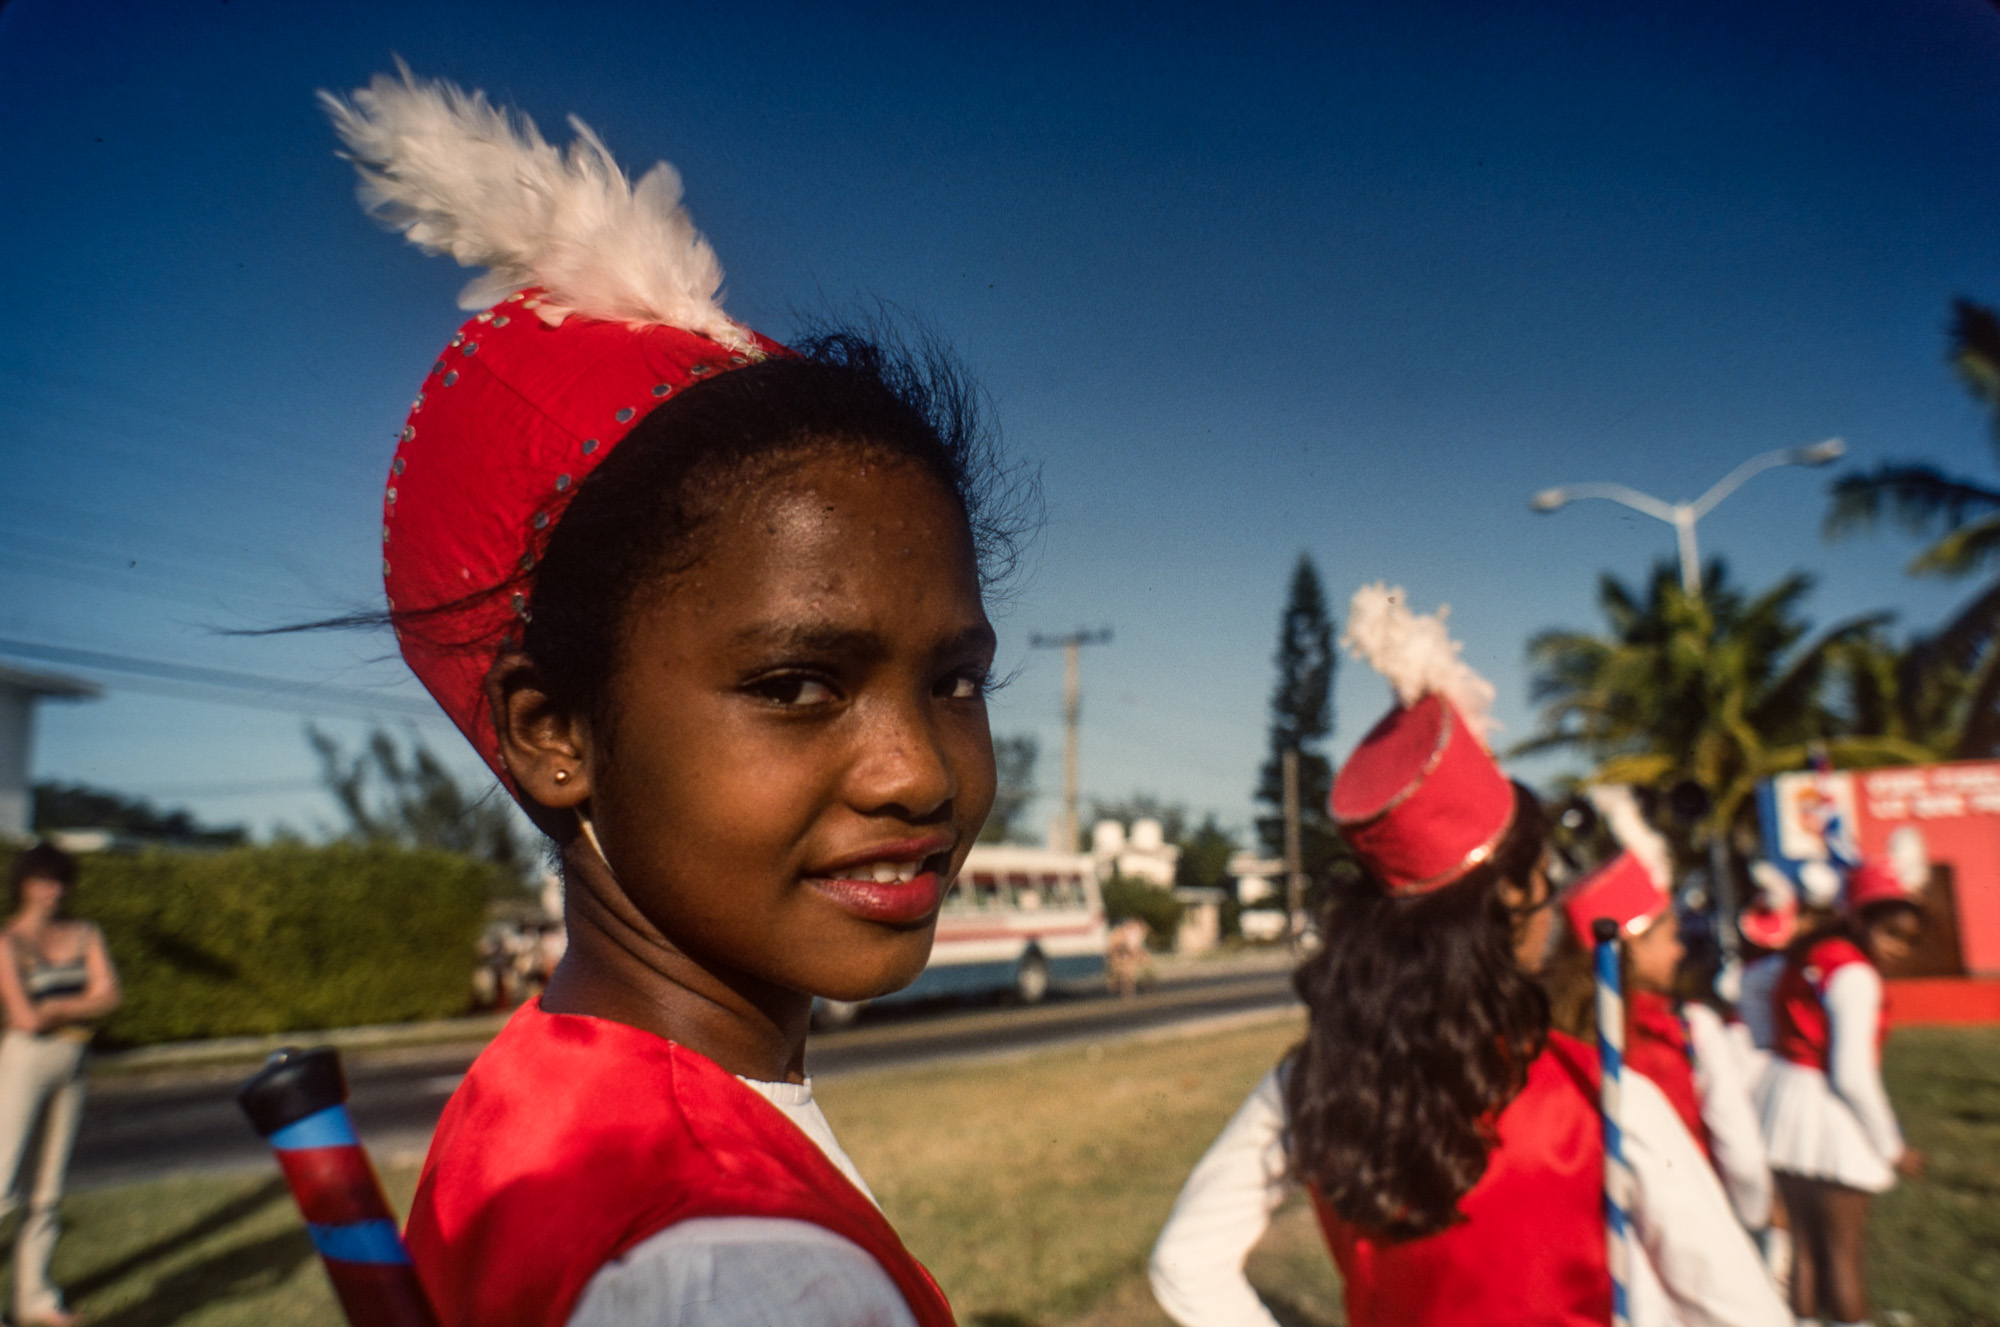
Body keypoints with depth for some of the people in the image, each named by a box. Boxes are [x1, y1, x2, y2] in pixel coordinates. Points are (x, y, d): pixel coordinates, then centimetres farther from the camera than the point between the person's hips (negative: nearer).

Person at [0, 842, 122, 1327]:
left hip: (71, 1068, 5)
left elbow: (109, 995, -3)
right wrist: (81, 1004, -3)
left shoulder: (86, 935, 7)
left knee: (47, 1191, 10)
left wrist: (55, 1006, -12)